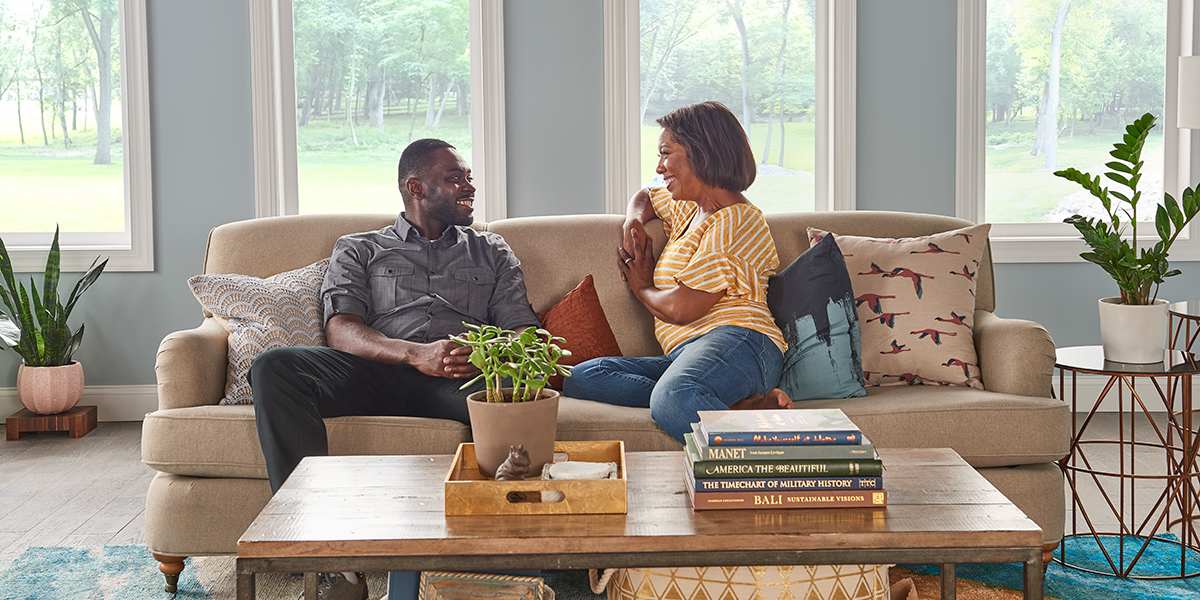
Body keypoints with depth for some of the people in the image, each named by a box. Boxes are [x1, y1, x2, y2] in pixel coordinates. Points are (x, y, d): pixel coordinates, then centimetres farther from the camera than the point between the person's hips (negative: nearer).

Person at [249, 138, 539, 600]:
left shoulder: (492, 253, 29)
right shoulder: (358, 251, 23)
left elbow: (523, 331, 15)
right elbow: (340, 331, 5)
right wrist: (416, 354, -15)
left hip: (460, 378, 0)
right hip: (374, 372, 0)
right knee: (272, 369, -31)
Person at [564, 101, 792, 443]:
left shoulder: (735, 221, -4)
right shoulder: (689, 208, 26)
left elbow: (680, 309, -12)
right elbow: (645, 198, 50)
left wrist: (640, 288, 11)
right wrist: (633, 223, 25)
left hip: (736, 341, -10)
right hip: (686, 354, 10)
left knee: (671, 399, -43)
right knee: (582, 378, -14)